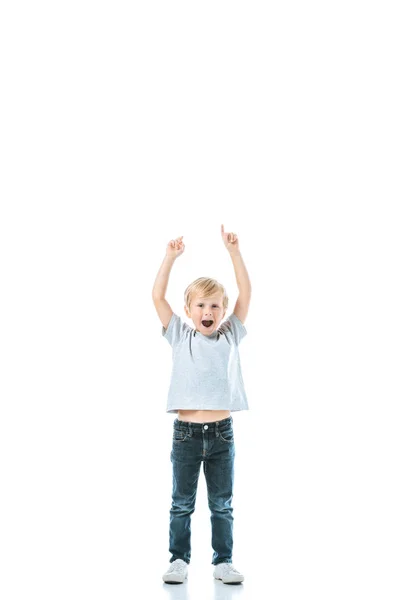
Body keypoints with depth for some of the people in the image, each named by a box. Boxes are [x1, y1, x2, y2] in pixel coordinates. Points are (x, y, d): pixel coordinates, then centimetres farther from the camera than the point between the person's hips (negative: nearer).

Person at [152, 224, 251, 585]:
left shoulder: (230, 336, 5)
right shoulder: (180, 336, 3)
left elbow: (246, 294, 0)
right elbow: (158, 296, -4)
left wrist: (234, 251, -5)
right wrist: (171, 257, -8)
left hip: (221, 432, 1)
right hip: (186, 431, -1)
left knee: (223, 504, 10)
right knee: (182, 503, 9)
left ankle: (223, 562, 21)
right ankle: (179, 560, 20)